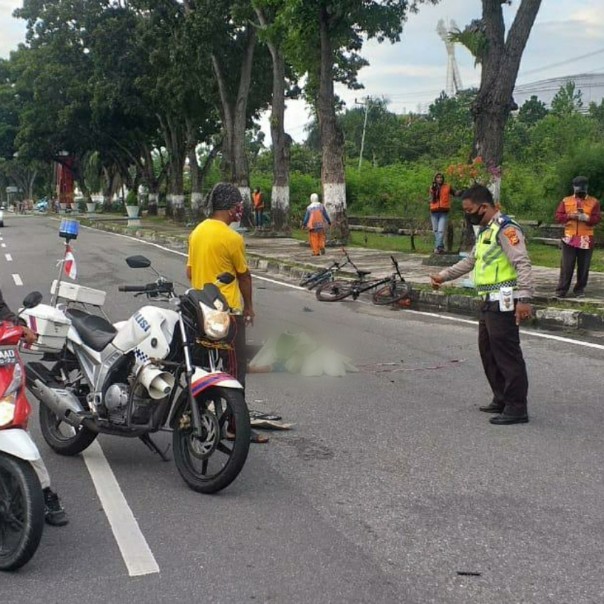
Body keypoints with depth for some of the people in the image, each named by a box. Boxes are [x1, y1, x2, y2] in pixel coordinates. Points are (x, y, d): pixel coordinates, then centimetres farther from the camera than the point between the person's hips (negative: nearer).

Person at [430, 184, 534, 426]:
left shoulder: (505, 229, -14)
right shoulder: (485, 231, 19)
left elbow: (523, 264, -21)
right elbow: (470, 261, 31)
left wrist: (524, 299, -28)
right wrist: (443, 276, 28)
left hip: (504, 304, -10)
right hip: (490, 302, 10)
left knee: (507, 354, -8)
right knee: (488, 351, 16)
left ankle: (517, 408, -2)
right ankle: (501, 400, 25)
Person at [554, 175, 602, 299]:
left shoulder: (594, 202, 5)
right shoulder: (566, 201, 8)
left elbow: (597, 219, -4)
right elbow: (558, 216, 2)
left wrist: (585, 218, -20)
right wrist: (569, 216, -15)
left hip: (586, 239, 0)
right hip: (569, 238, 0)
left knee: (583, 266, 5)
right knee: (566, 266, -2)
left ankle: (580, 290, 15)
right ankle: (561, 290, 2)